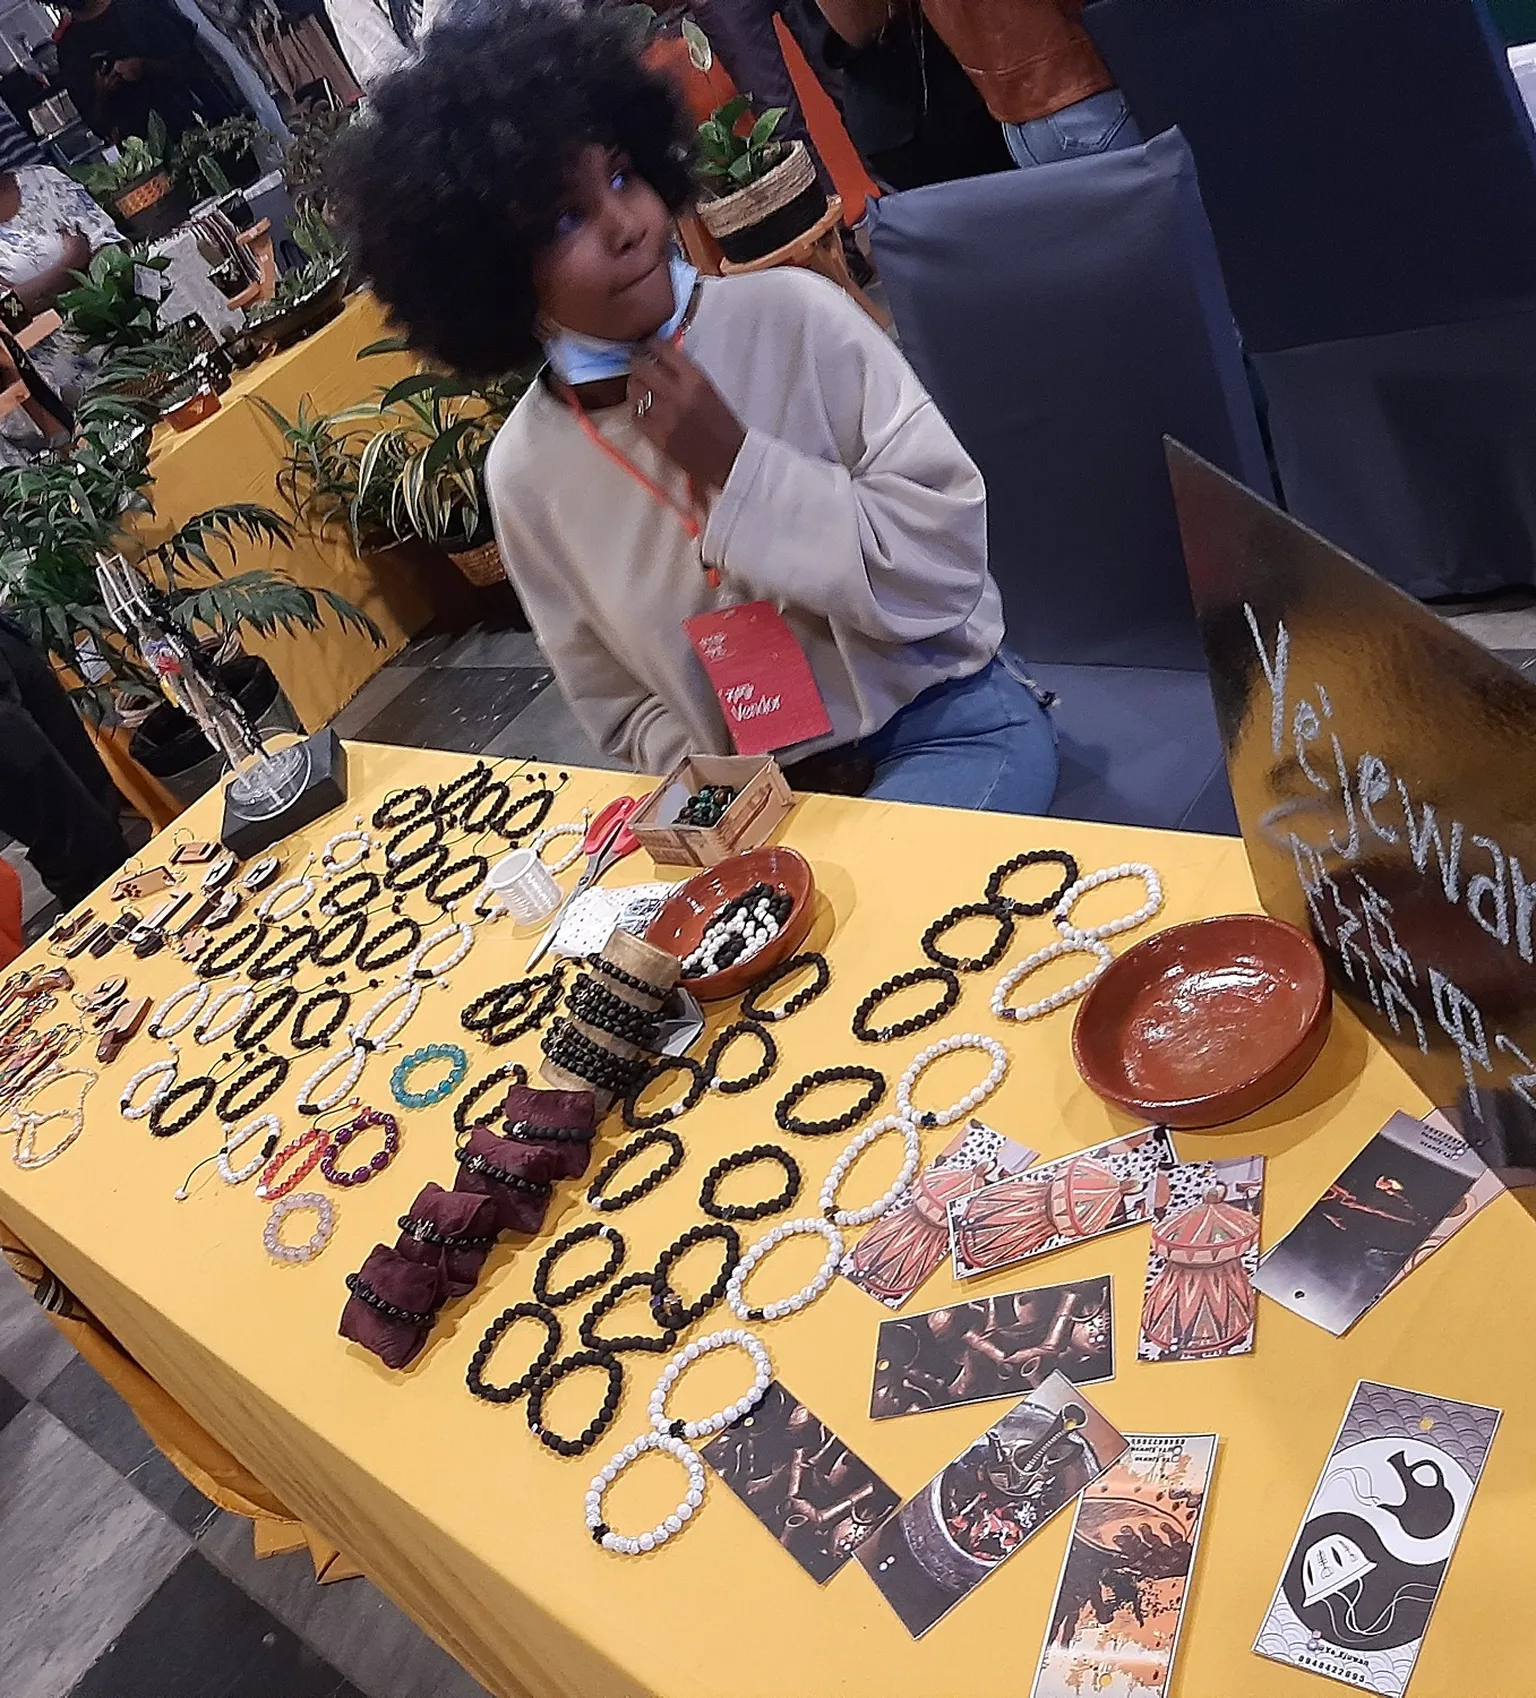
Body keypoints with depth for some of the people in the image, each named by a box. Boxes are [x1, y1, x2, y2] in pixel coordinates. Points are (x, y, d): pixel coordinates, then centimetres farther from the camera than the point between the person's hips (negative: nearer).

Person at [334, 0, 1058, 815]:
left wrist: (738, 468, -20)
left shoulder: (792, 315, -12)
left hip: (944, 718, -2)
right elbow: (616, 701, 4)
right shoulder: (523, 472, -6)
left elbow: (950, 556, -13)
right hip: (760, 789, 3)